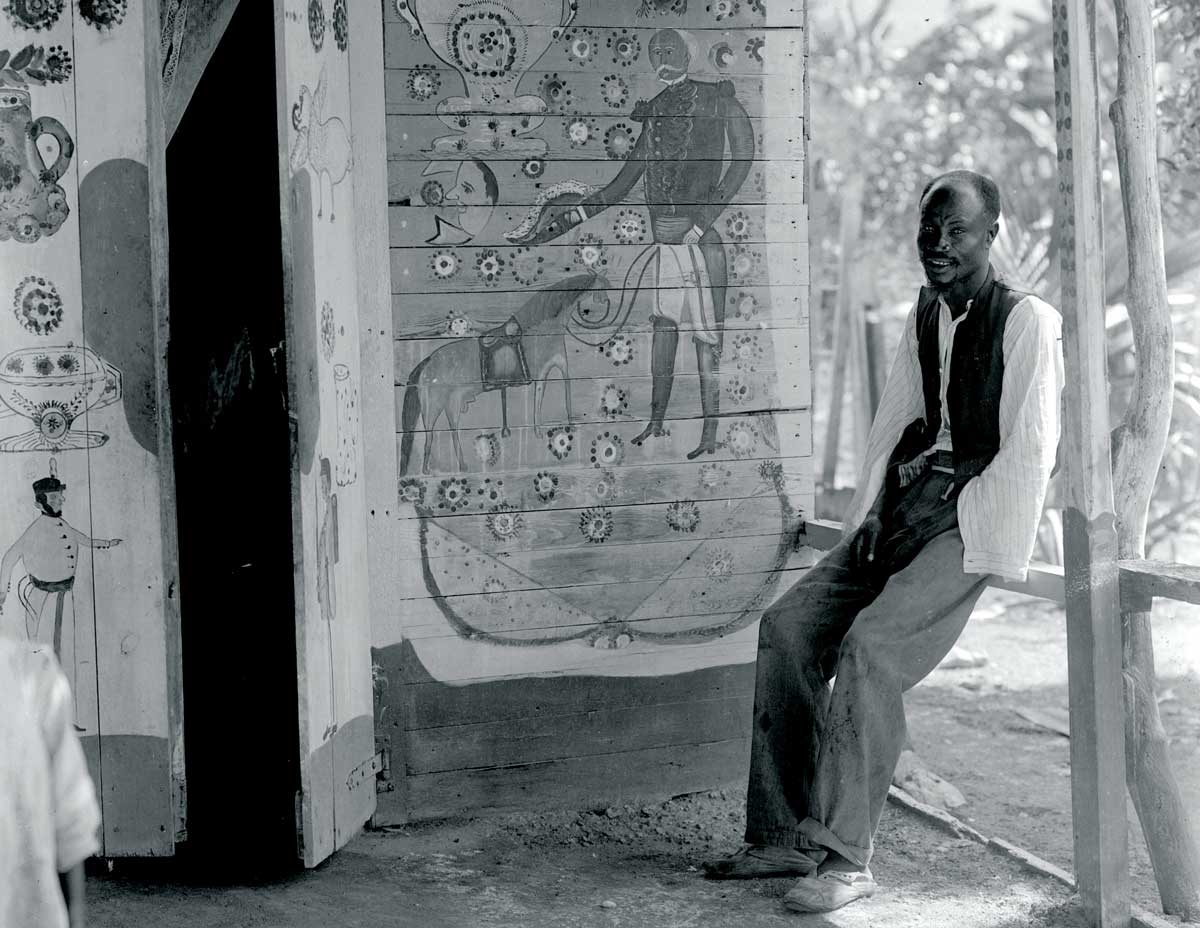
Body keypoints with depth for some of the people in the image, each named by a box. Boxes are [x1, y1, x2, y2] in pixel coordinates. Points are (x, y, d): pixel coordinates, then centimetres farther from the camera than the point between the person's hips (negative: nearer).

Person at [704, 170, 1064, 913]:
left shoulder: (1028, 322, -9)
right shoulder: (925, 316, 14)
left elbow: (1029, 455, -12)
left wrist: (941, 517, -14)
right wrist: (879, 510, 1)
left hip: (975, 521, -8)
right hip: (912, 510, 8)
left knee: (869, 645, -26)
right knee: (789, 626, -7)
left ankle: (846, 857, -22)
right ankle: (784, 835, -3)